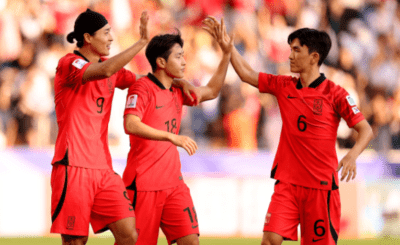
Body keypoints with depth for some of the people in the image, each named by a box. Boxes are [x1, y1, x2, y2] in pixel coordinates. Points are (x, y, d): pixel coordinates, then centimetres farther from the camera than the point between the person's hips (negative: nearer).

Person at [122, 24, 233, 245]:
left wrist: (227, 54, 20)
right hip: (143, 184, -7)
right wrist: (172, 137, -33)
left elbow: (211, 92, 28)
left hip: (173, 183, 7)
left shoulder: (177, 92, 14)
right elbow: (131, 125, -25)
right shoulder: (142, 88, -10)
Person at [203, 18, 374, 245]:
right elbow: (247, 73, 16)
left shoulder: (334, 94, -7)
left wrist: (352, 156, -25)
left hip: (321, 185, -4)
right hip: (287, 182, 4)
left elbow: (366, 130, -8)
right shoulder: (283, 86, 7)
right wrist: (226, 45, 8)